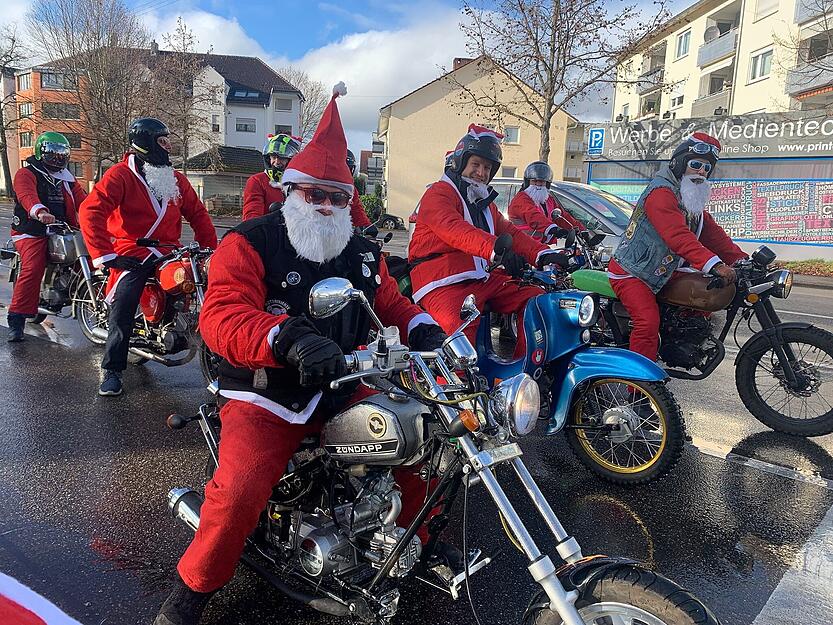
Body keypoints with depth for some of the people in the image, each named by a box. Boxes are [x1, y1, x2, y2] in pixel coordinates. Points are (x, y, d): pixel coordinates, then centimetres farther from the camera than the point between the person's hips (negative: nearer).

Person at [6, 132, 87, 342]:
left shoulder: (67, 178, 22)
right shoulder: (26, 174, 1)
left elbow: (82, 198, 8)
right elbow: (27, 195, -20)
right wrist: (40, 212, -42)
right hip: (32, 232, -6)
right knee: (32, 269, -25)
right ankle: (16, 321, -23)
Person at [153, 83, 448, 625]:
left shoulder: (363, 254, 13)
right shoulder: (250, 243, -5)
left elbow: (392, 301, 20)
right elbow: (221, 316, -19)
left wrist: (423, 328, -4)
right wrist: (289, 338, -38)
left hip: (348, 390, 5)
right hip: (267, 396, -5)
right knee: (240, 490, -27)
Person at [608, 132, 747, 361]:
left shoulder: (694, 202, 16)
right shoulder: (661, 192, -18)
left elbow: (714, 234, 14)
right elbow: (679, 236, -32)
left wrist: (743, 261, 1)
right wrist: (715, 265, -41)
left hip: (663, 272, 10)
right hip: (630, 272, -10)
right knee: (649, 322, -25)